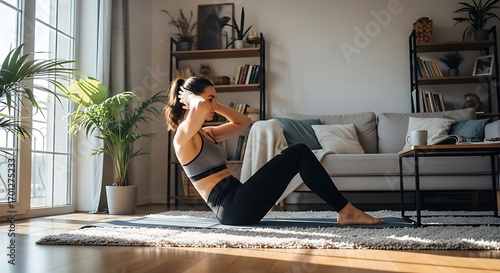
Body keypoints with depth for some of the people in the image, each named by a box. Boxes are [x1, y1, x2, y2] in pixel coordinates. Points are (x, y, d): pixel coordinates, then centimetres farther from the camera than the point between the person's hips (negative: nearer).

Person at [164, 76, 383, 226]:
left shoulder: (206, 134, 20)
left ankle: (344, 211, 1)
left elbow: (244, 122, 29)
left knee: (298, 154, 5)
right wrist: (193, 101, -7)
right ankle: (346, 210, -6)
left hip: (236, 205, 10)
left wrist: (215, 106, 18)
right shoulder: (183, 136, -9)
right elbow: (201, 108, -32)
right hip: (232, 207, -10)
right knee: (299, 154, -12)